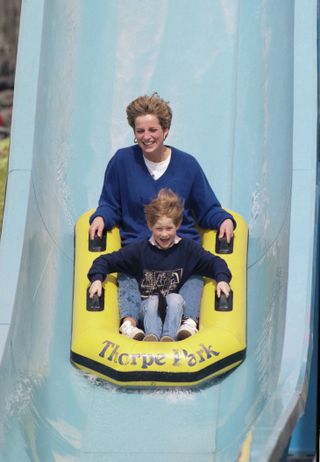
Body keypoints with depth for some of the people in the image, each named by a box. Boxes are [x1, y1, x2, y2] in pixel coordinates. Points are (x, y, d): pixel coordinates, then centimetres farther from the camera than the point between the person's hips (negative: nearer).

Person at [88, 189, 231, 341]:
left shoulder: (188, 248, -2)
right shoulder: (139, 250, -3)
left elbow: (214, 262, 0)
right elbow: (106, 261, -1)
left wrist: (222, 279, -21)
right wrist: (97, 279, -19)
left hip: (175, 310, 0)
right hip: (148, 309, 0)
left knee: (175, 298, -31)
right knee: (152, 301, -31)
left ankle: (169, 337, -43)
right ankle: (151, 336, -52)